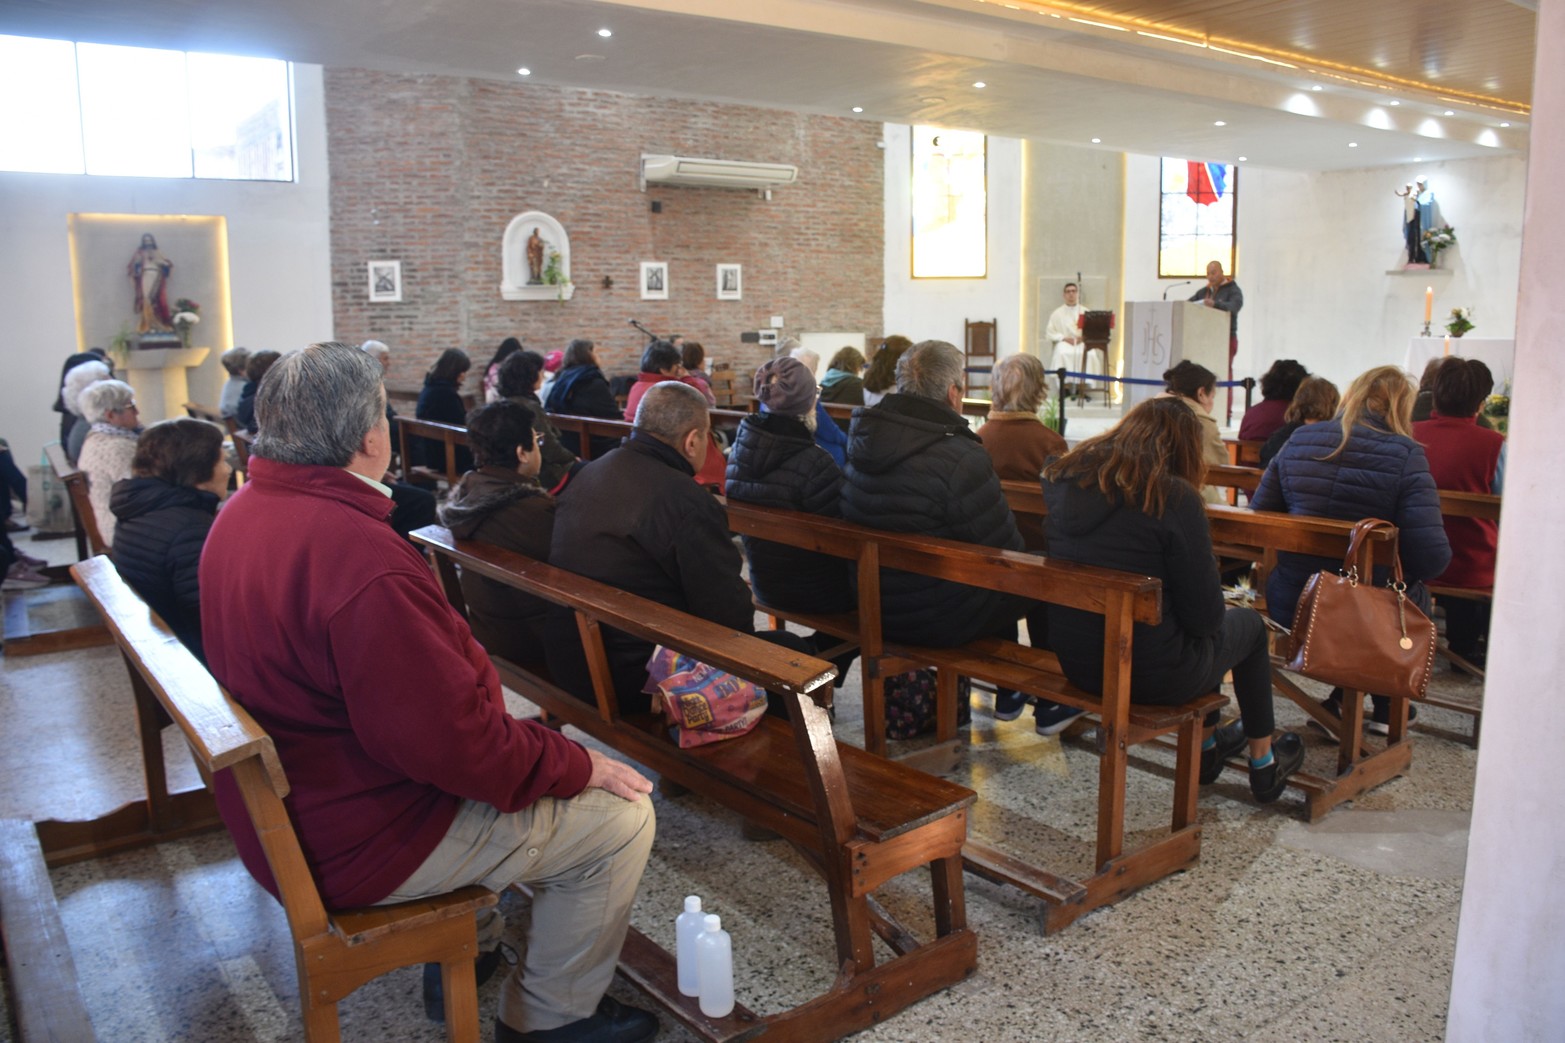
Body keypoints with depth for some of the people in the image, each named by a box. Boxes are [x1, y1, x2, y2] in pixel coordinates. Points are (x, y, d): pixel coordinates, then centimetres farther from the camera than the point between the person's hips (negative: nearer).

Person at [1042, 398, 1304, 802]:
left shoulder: (1064, 480, -3)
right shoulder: (1175, 498, -20)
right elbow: (1204, 615, -15)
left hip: (1075, 661, 6)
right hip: (1151, 675, -6)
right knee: (1250, 624, 23)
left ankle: (1207, 748, 48)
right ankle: (1264, 765, 39)